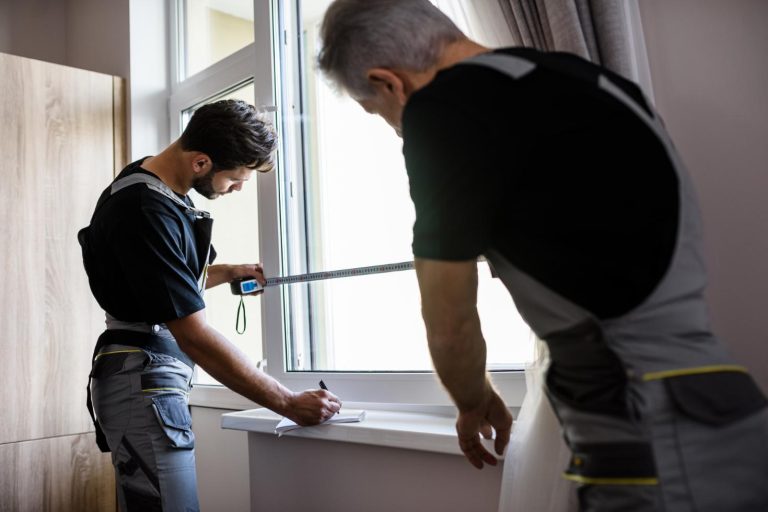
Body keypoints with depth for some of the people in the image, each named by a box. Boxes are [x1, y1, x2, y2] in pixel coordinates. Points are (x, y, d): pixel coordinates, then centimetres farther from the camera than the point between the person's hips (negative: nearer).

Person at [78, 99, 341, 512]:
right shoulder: (145, 212, -23)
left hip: (152, 378, 10)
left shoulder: (152, 185, 7)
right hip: (143, 383, -10)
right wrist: (289, 404, -20)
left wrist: (227, 272, 10)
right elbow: (196, 337, -25)